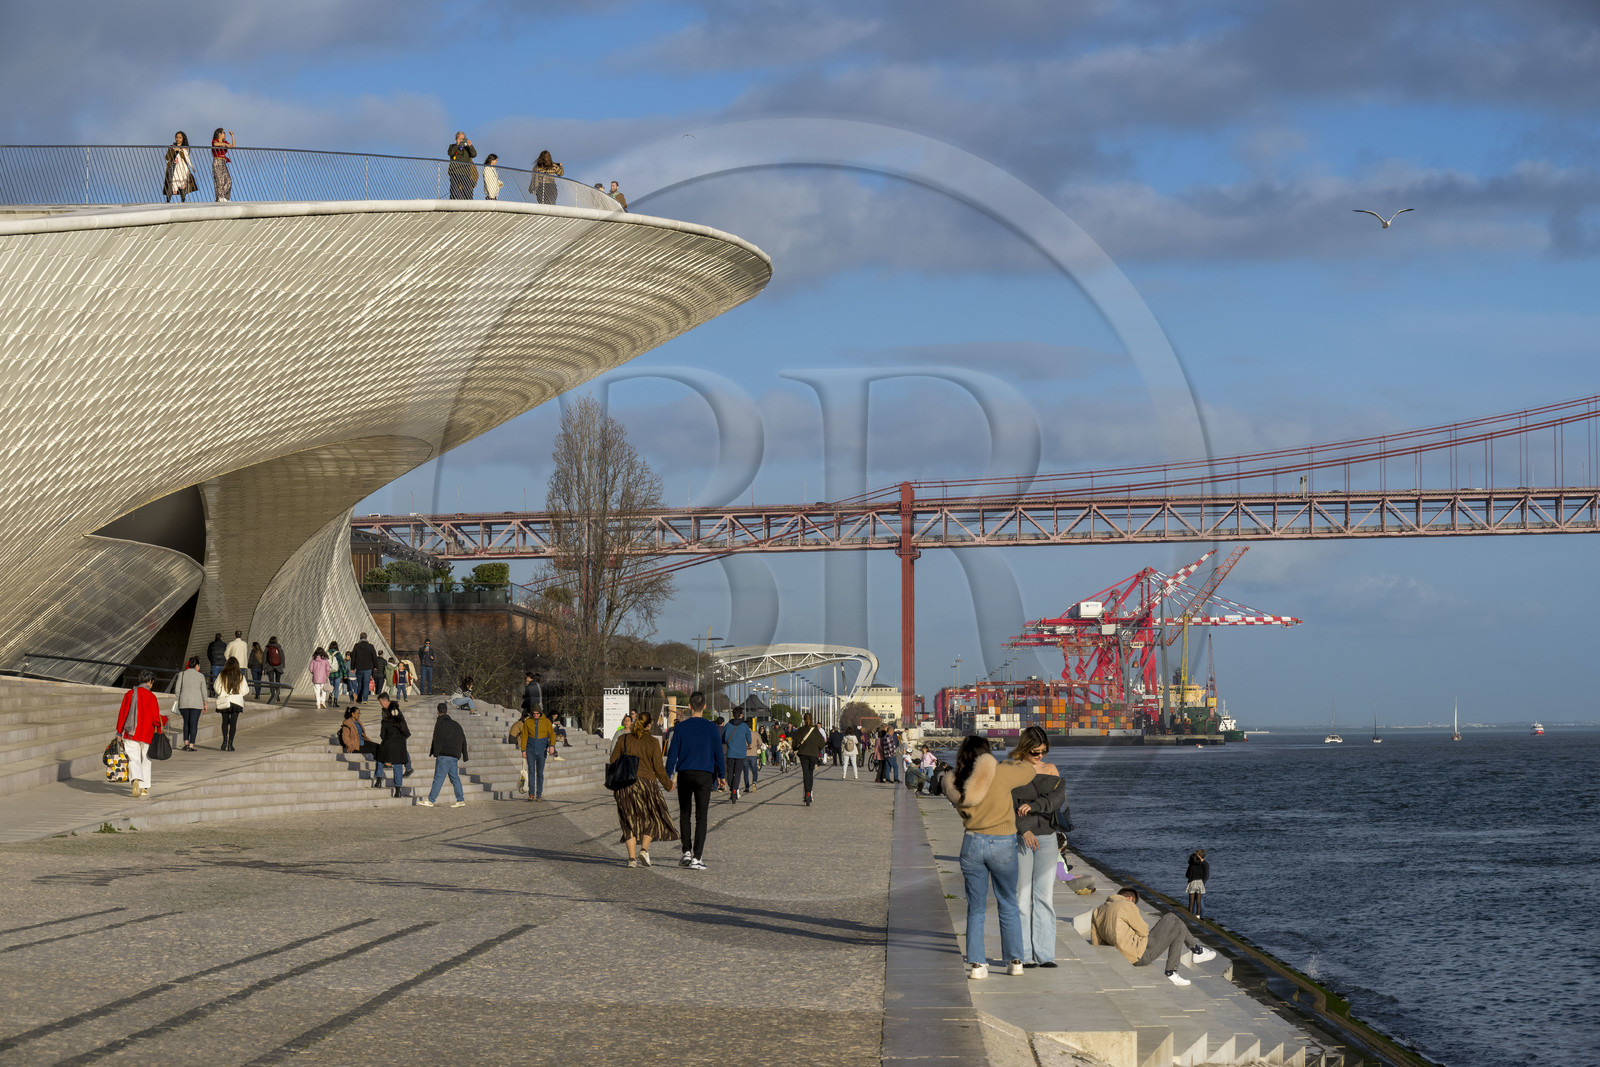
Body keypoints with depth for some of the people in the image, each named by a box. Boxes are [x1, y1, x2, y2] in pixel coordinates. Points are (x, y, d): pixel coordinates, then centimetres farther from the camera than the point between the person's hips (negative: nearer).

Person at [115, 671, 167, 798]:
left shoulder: (129, 694, 2)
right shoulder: (151, 697, -8)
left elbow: (122, 714, 4)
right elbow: (155, 718, -10)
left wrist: (119, 732, 11)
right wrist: (164, 720, 13)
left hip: (131, 735, 1)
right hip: (146, 734, -1)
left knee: (133, 759, -2)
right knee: (145, 760, 14)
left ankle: (136, 780, -30)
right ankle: (144, 788, 17)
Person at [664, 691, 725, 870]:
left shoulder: (681, 727, -1)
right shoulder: (711, 728, -2)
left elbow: (672, 753, 0)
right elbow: (718, 753, 2)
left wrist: (668, 776, 8)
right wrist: (721, 775, 14)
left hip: (684, 774, 1)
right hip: (705, 775, -1)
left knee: (685, 814, 14)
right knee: (701, 816, 0)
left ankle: (687, 852, 3)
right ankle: (697, 858, -5)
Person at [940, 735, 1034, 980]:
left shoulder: (955, 782, -4)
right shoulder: (999, 773, -12)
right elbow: (1028, 771, 1)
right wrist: (1008, 762, 19)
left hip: (972, 844, 2)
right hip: (1003, 844, -2)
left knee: (975, 908, 10)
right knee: (1008, 906, 13)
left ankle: (976, 963, 7)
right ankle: (1015, 960, 18)